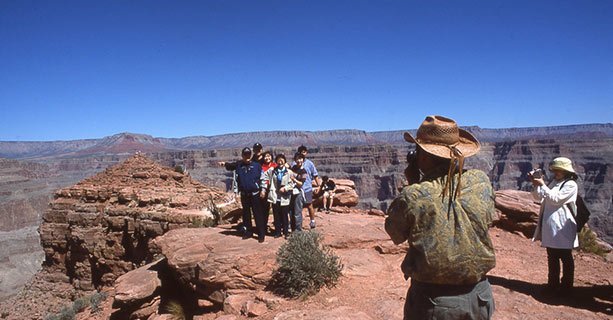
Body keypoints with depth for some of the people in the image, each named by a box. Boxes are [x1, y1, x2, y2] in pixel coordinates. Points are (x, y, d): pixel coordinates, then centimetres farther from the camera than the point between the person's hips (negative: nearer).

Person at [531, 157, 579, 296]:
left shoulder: (571, 185, -10)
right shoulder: (554, 183, 12)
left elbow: (556, 199, -20)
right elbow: (539, 197, 13)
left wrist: (542, 185, -19)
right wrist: (536, 185, -3)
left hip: (562, 229, -7)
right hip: (549, 228, 8)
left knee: (566, 258, 6)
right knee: (552, 258, 15)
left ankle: (566, 286, 18)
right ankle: (553, 284, 26)